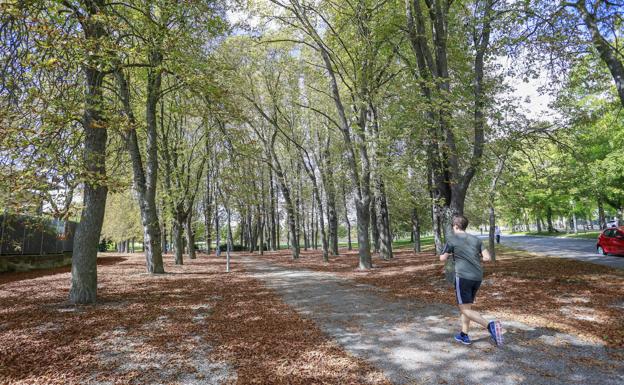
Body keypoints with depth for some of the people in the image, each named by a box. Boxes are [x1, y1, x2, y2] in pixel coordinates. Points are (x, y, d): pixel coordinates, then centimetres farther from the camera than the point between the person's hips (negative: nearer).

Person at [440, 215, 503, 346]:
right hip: (478, 277, 7)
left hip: (463, 277, -6)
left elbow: (442, 258, 0)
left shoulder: (452, 239, -4)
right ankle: (464, 335, 25)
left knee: (465, 309, -3)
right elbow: (487, 257, 4)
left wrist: (451, 254, 20)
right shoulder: (476, 239, 10)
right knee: (467, 306, 19)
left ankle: (490, 326, -23)